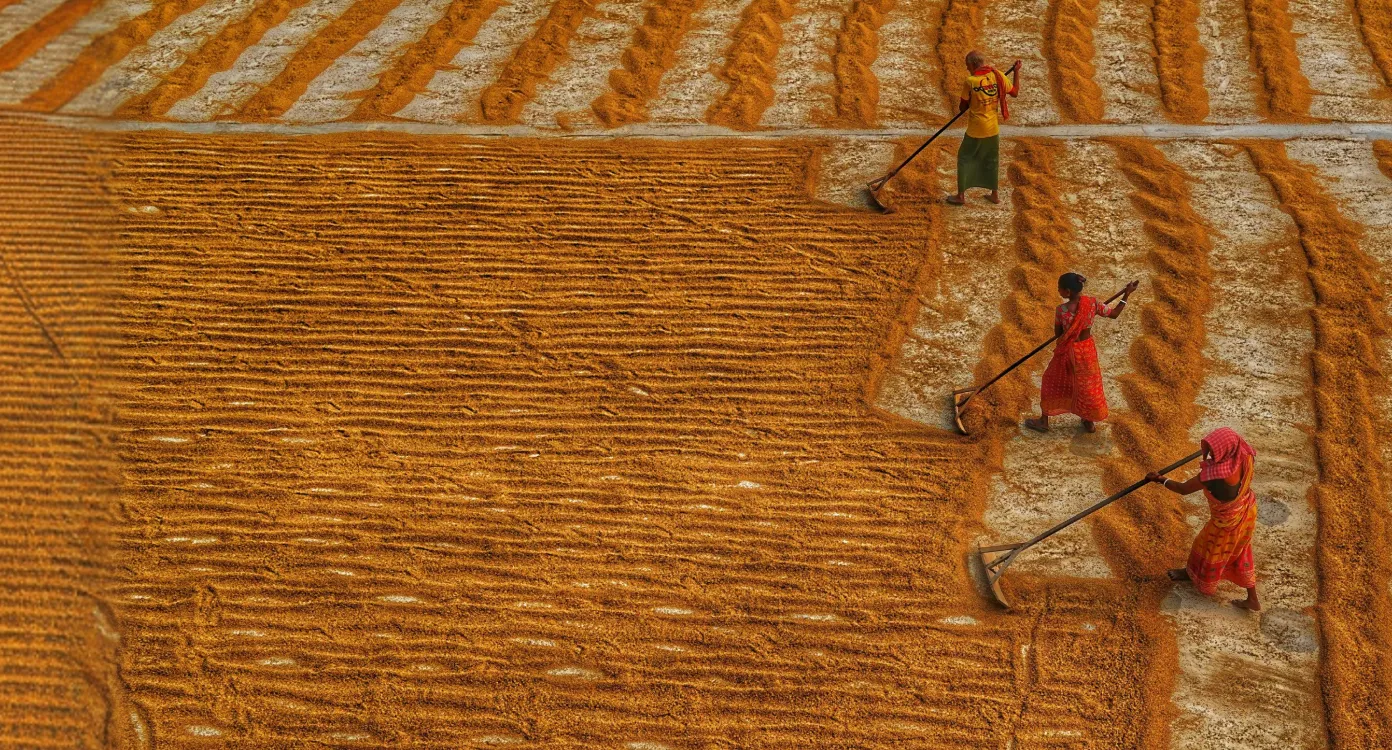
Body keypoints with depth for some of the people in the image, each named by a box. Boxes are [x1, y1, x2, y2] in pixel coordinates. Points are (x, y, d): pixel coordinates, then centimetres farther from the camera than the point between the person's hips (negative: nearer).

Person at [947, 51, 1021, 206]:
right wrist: (1016, 72, 15)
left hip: (975, 130, -4)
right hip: (993, 129, 4)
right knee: (992, 160, 20)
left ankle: (961, 195, 13)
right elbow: (1015, 92, 5)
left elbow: (963, 107, -7)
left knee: (964, 159, 11)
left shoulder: (970, 82, -16)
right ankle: (995, 194, 27)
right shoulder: (997, 76, -6)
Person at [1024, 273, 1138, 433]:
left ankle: (1044, 421, 32)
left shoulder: (1061, 310, -25)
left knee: (1053, 382, 19)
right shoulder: (1092, 303, -17)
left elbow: (1058, 333, -9)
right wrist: (1126, 294, 6)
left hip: (1067, 351, -3)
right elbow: (1114, 314, -2)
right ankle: (1090, 423, 36)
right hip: (1087, 350, 3)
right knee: (1088, 384, 21)